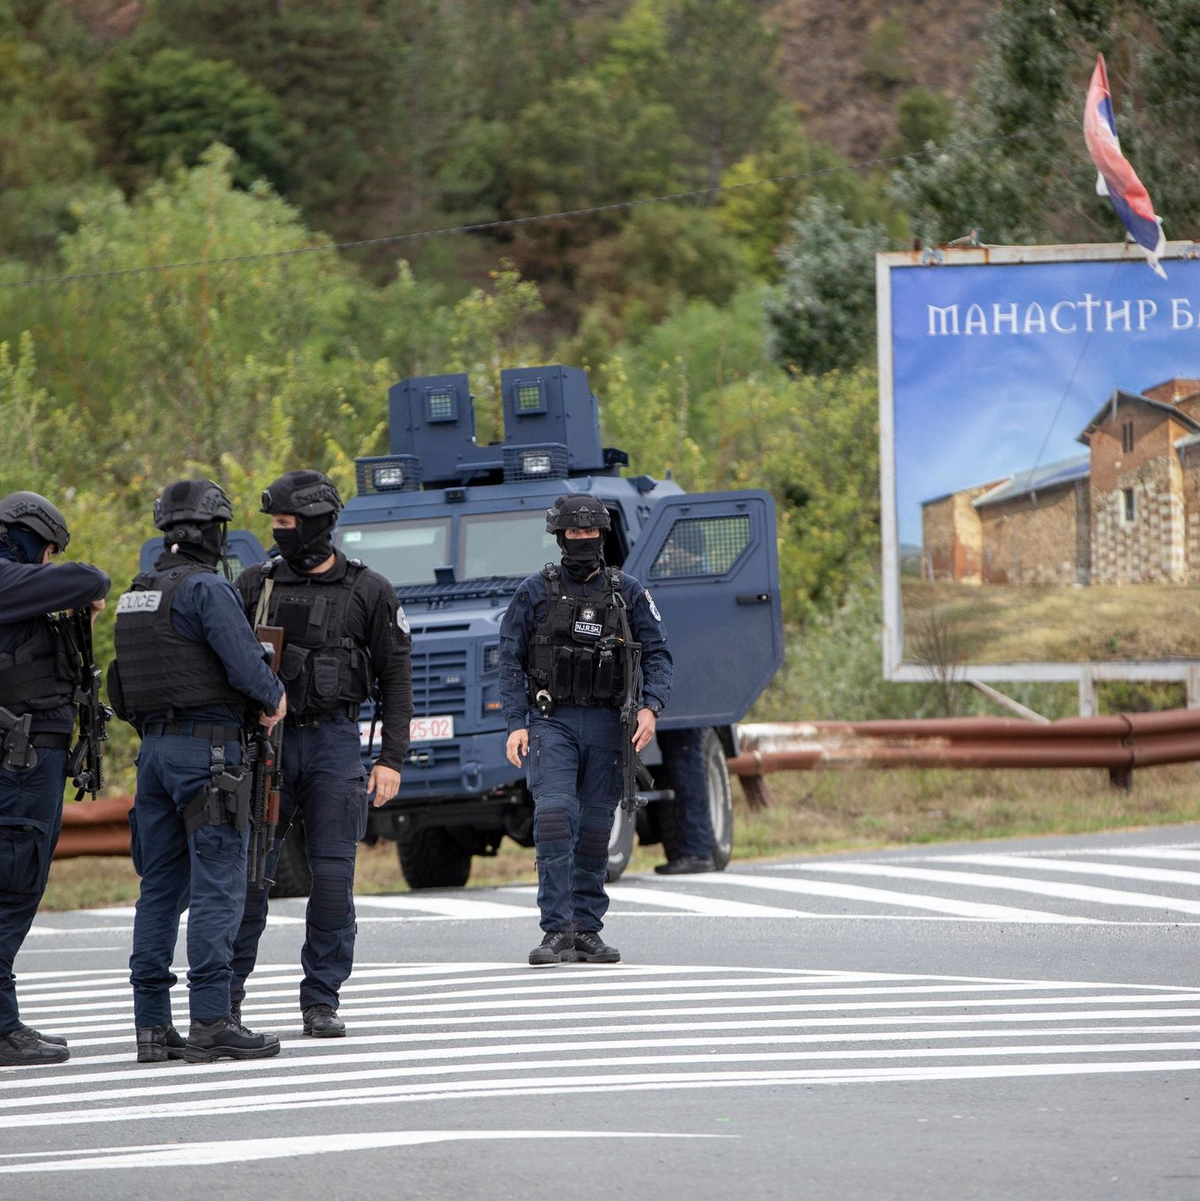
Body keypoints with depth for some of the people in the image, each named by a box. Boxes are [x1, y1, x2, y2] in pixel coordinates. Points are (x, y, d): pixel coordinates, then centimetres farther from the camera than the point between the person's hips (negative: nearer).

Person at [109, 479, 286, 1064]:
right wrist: (275, 698, 1)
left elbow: (122, 686, 18)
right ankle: (211, 1021, -12)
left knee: (161, 887, 9)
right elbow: (246, 665, -18)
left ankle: (152, 1023, 8)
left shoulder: (136, 596, 14)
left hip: (154, 748, 8)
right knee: (218, 886, -7)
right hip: (207, 747, -8)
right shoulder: (206, 588, -11)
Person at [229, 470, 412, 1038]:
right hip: (266, 739, 1)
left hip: (335, 741, -1)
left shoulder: (368, 591, 2)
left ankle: (322, 1000, 4)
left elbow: (395, 678, 4)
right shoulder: (255, 585, 6)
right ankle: (227, 992, 8)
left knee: (333, 874, -4)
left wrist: (391, 759, -3)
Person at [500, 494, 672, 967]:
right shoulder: (535, 592, 3)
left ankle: (587, 931, 13)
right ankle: (557, 932, -17)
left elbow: (657, 653, 7)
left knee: (595, 829, 5)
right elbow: (510, 659, 2)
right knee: (555, 817, -16)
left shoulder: (627, 592, 7)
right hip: (551, 720, -2)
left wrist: (651, 707, -9)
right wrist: (516, 723, -8)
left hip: (606, 725, 2)